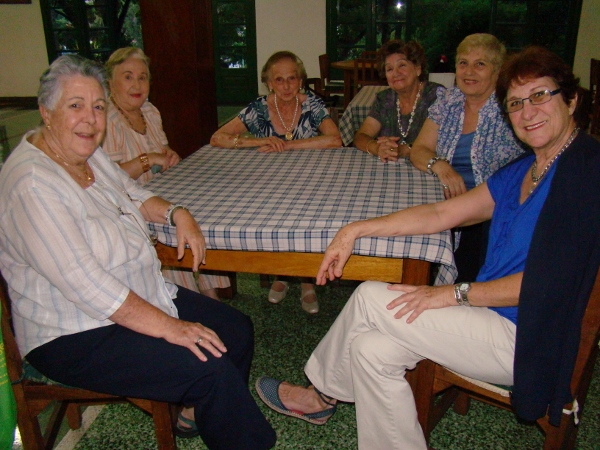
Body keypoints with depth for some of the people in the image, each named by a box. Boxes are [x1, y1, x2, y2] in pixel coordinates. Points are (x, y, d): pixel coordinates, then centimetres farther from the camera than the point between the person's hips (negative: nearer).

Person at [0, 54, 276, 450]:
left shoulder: (89, 153, 5)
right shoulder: (32, 184, -24)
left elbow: (133, 195, 22)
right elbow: (83, 282, -28)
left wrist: (176, 213, 0)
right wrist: (167, 327, -26)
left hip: (144, 297, 10)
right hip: (76, 338, -9)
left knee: (237, 330, 5)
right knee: (211, 367, -22)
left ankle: (196, 414, 26)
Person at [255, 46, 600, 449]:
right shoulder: (521, 172, 12)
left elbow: (555, 277, -19)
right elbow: (439, 214, 8)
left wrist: (453, 293, -16)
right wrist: (356, 230, -1)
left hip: (530, 340, -8)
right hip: (496, 319, 8)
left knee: (369, 298, -11)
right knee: (372, 348, -5)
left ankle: (324, 393, 14)